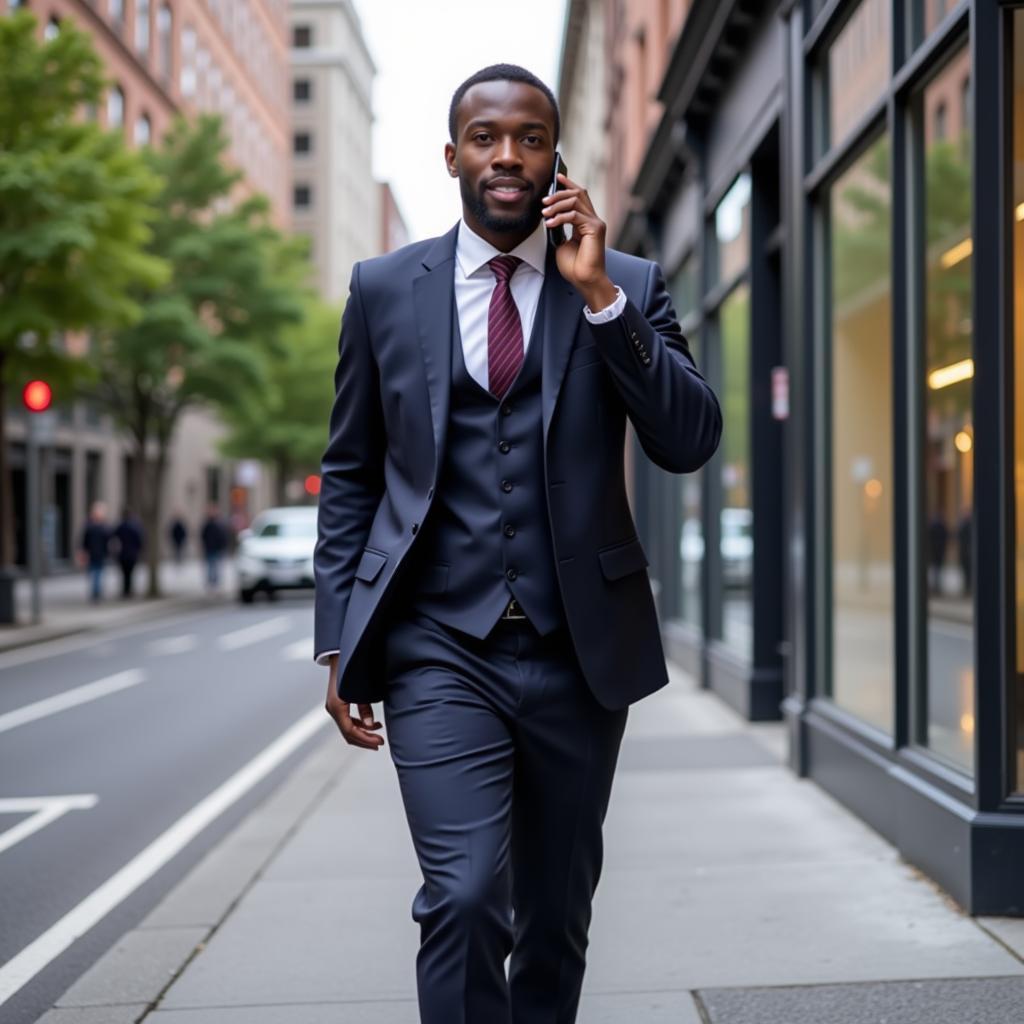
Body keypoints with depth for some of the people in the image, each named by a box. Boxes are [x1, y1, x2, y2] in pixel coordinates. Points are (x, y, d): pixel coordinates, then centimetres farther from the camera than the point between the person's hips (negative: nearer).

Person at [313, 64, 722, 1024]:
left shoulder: (628, 286, 5)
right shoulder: (385, 288, 5)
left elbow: (690, 441, -7)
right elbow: (349, 475, 9)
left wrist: (599, 295, -14)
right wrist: (339, 642, 3)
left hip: (578, 649, 2)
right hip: (440, 649, -1)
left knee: (557, 919, 13)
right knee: (465, 899, -17)